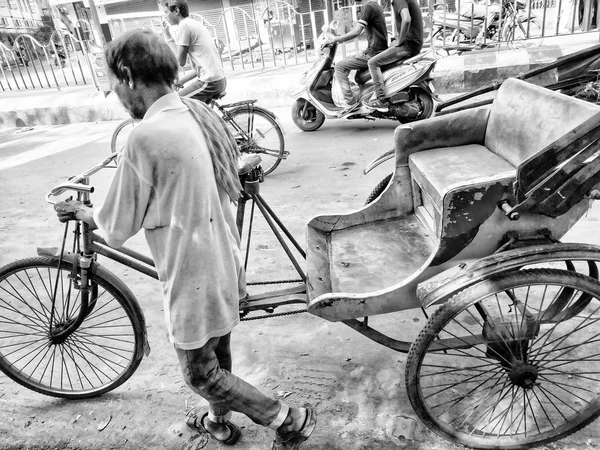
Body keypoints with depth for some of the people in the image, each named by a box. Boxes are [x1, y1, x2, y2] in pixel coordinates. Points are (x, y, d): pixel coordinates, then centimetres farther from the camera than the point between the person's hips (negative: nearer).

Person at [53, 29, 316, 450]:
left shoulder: (146, 136, -25)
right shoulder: (201, 114, -1)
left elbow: (118, 228, -14)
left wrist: (85, 213, 8)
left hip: (193, 278, -8)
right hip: (225, 264, 8)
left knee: (201, 374, 14)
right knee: (219, 355, 27)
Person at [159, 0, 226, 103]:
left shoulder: (184, 25, -9)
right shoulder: (196, 24, 20)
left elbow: (180, 61, -9)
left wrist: (168, 36, 0)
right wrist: (181, 81, 19)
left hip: (210, 82, -10)